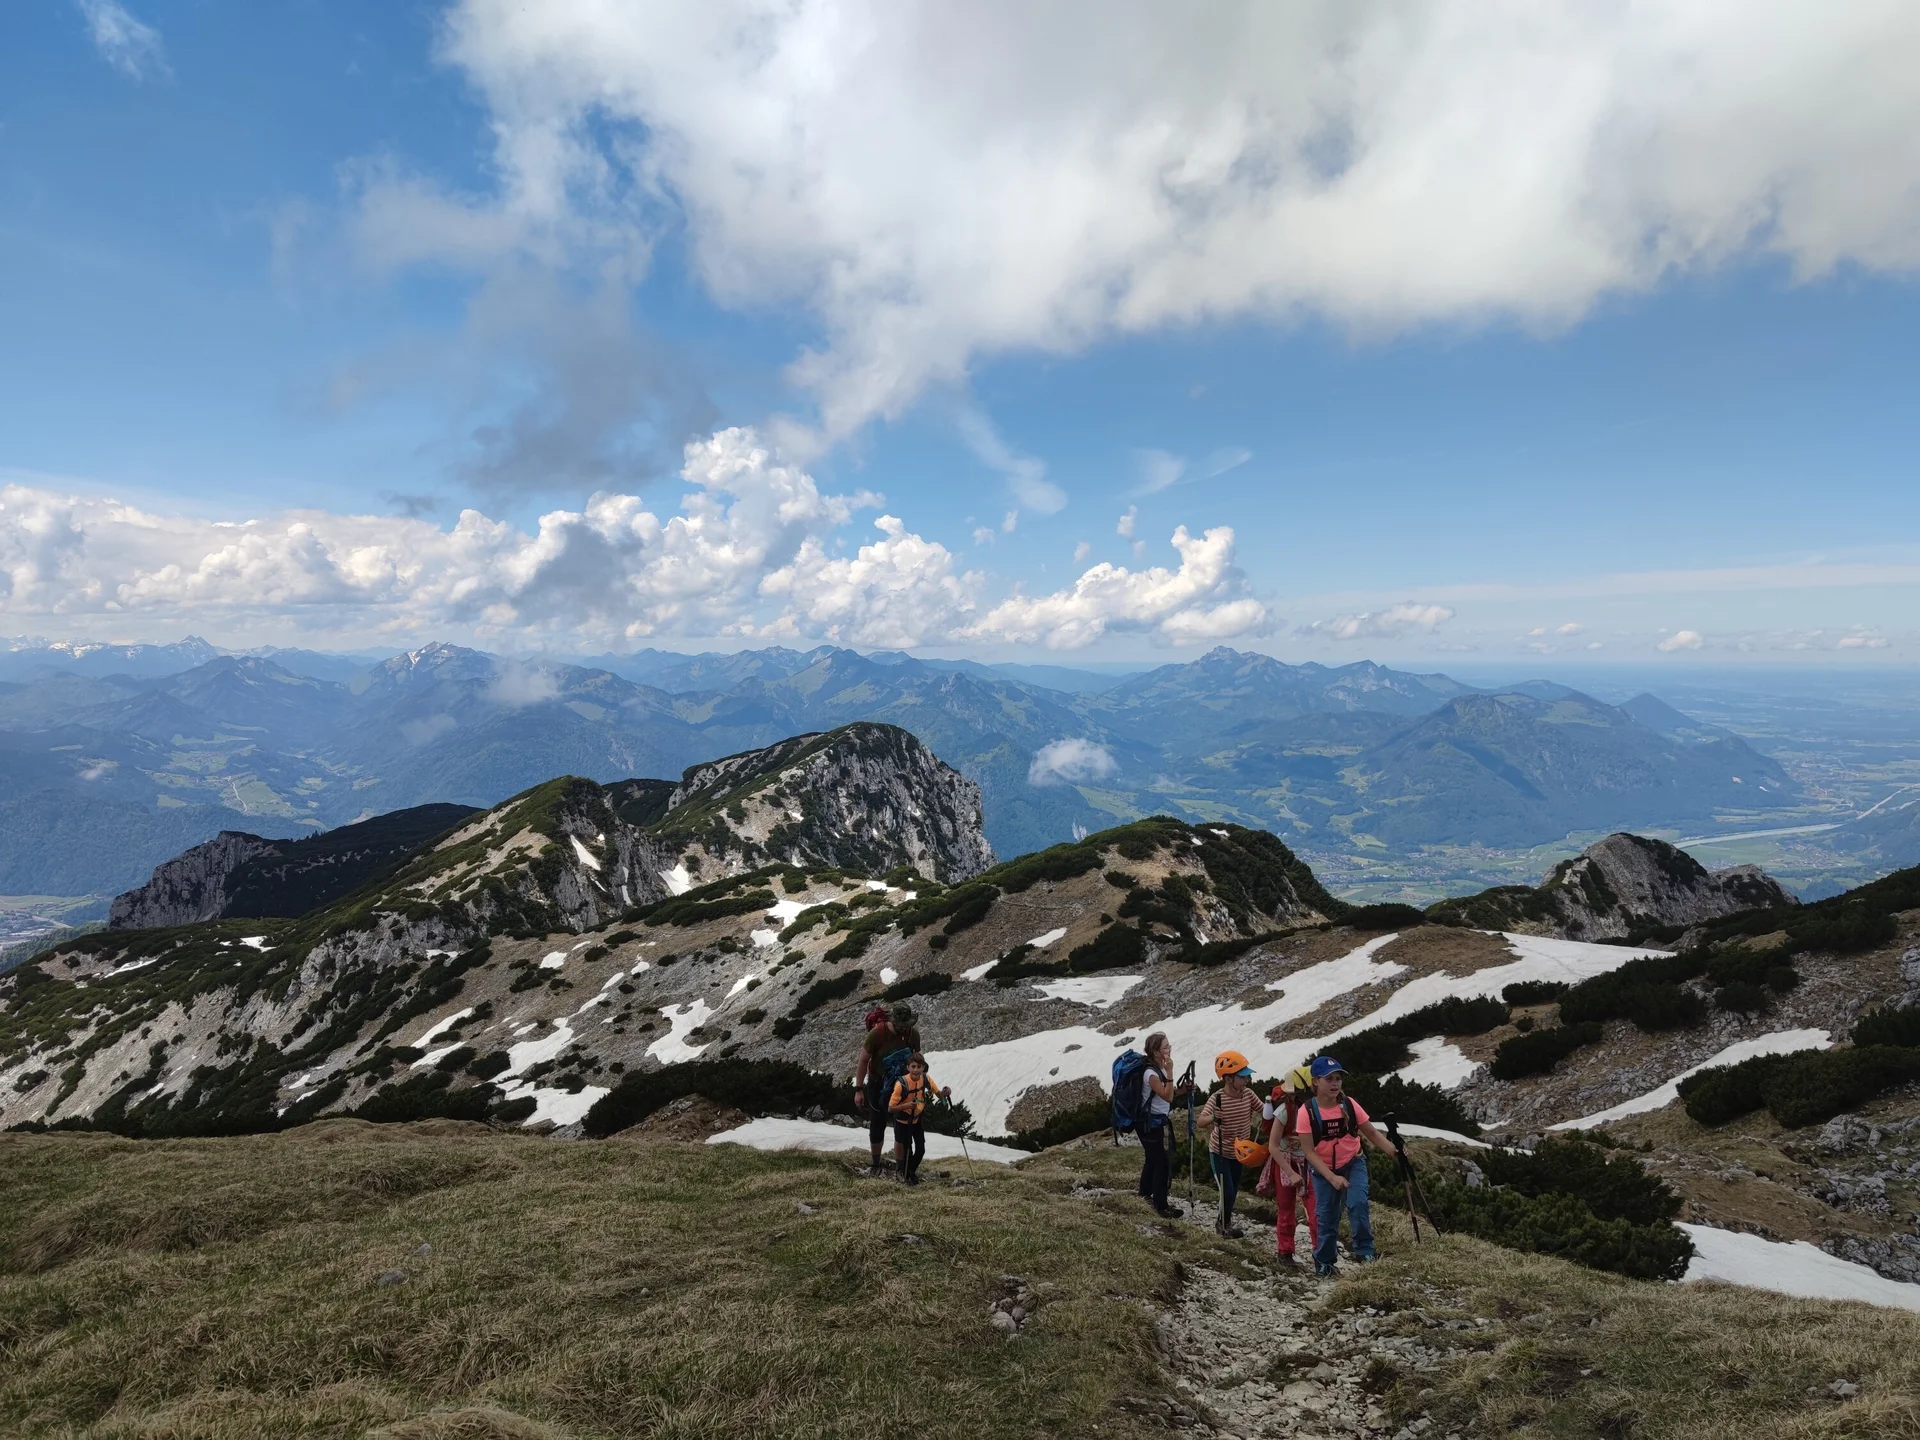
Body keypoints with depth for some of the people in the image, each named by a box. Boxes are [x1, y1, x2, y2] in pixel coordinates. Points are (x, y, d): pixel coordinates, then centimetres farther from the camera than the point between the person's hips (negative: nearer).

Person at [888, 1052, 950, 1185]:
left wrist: (945, 1093, -28)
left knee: (921, 1150, 4)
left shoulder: (926, 1079, -18)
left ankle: (911, 1170, 34)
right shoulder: (901, 1083, -31)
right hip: (903, 1121, -4)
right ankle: (906, 1174, 30)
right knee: (907, 1150, 1)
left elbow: (938, 1094, -5)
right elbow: (890, 1108, -26)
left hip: (918, 1118, 4)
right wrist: (906, 1106, -41)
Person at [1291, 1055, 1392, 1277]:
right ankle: (1324, 1261, 29)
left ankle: (1364, 1251, -4)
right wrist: (1332, 1178, -26)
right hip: (1323, 1170, -1)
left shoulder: (1349, 1105, -17)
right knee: (1326, 1217, 8)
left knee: (1358, 1204, -22)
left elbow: (1372, 1134, -9)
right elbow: (1309, 1152, -19)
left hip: (1353, 1163, 1)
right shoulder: (1307, 1112, -22)